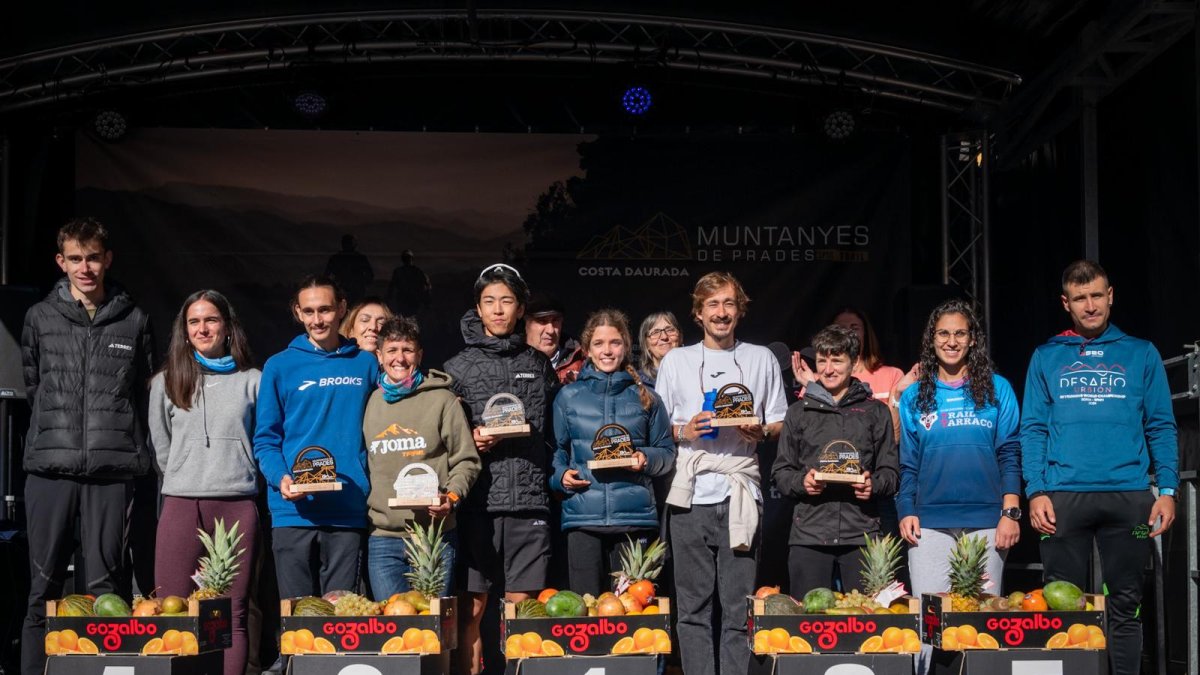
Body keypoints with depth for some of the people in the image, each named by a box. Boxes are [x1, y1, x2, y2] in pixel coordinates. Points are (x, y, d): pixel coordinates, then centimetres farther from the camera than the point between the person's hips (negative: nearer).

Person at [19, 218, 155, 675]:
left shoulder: (134, 321, 8)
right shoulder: (40, 318, 9)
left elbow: (145, 394, 12)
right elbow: (32, 387, 16)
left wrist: (127, 445, 8)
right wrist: (56, 431, 14)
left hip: (112, 468, 0)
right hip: (50, 467, 1)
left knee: (105, 586, 1)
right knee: (44, 586, 3)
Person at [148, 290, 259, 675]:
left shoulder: (252, 380, 9)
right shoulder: (166, 382, 12)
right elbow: (160, 446, 15)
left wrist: (238, 477, 8)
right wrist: (187, 480, 11)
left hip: (237, 507, 0)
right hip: (181, 506, 1)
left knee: (233, 615, -1)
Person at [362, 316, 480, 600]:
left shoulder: (442, 399, 2)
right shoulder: (371, 403, 12)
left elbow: (466, 460, 3)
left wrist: (452, 497, -13)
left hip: (435, 535, -3)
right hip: (382, 538, 3)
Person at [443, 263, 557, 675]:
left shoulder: (539, 366, 14)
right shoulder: (459, 367, 8)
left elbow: (553, 430, 17)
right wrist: (470, 440, -12)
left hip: (529, 500, 2)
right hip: (479, 500, -1)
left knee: (521, 605, 2)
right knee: (473, 607, 0)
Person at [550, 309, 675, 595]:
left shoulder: (646, 397, 10)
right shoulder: (568, 397, 9)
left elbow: (667, 453, 12)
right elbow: (556, 450, 14)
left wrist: (646, 460, -8)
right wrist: (560, 475, -5)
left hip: (635, 517, 0)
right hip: (582, 516, 0)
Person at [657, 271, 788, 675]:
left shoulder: (761, 359, 15)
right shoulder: (675, 361, 14)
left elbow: (781, 424, 15)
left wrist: (762, 433, -7)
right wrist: (683, 432, -7)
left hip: (740, 493, 0)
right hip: (691, 493, 0)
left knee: (739, 606, -3)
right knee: (693, 605, 0)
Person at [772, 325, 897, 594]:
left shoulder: (876, 412, 13)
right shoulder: (799, 412, 14)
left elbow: (890, 472, 11)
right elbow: (780, 472, 13)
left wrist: (874, 485, -11)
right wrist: (801, 481, -8)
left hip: (861, 534, 0)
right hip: (809, 534, 0)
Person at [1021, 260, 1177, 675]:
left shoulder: (1141, 354, 10)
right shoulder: (1046, 357, 10)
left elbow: (1161, 427, 7)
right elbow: (1033, 429, 7)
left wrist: (1167, 489, -3)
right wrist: (1035, 491, -5)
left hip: (1128, 496, 0)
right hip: (1063, 496, 0)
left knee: (1124, 605, 5)